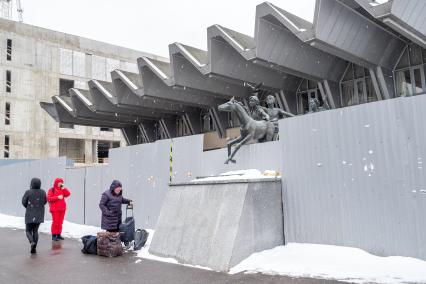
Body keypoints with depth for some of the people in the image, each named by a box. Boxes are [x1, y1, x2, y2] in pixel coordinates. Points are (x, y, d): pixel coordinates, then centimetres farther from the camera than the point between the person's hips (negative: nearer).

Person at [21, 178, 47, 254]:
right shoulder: (43, 192, -4)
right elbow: (45, 202, 7)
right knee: (35, 231, 13)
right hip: (39, 215, 3)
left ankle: (32, 242, -16)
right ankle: (34, 248, 9)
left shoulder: (28, 192, -13)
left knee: (28, 231, 11)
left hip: (30, 215, -3)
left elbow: (24, 202, -5)